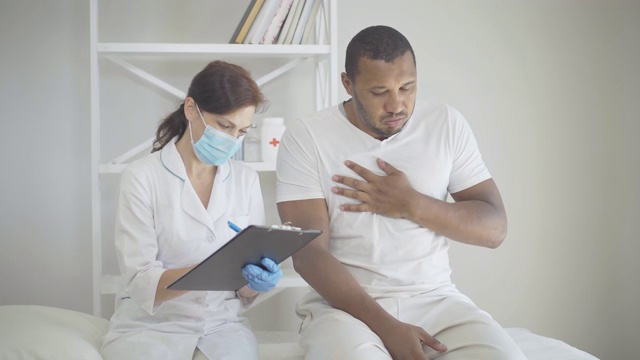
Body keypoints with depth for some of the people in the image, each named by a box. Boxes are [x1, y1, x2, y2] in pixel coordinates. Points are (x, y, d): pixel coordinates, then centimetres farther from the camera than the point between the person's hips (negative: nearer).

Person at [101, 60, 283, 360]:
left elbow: (245, 293, 5)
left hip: (222, 323, 3)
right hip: (150, 325, -2)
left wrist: (256, 280, -18)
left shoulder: (246, 181, 4)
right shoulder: (141, 177, -7)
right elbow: (141, 284, -13)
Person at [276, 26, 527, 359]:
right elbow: (308, 252, -11)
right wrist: (387, 327, -21)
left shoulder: (447, 123, 4)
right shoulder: (304, 137, -4)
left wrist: (410, 205, -12)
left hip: (434, 298, 3)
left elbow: (494, 228, 3)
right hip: (346, 302, -2)